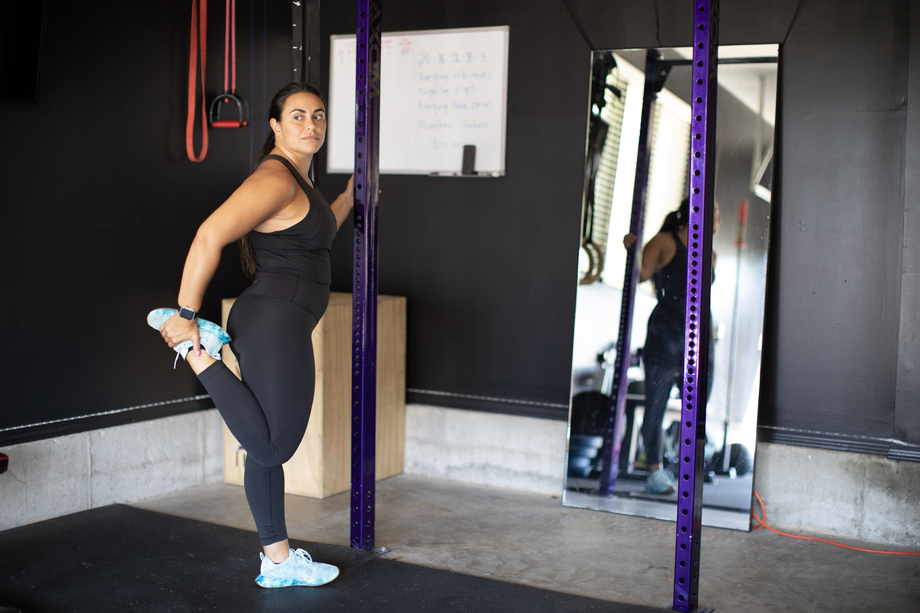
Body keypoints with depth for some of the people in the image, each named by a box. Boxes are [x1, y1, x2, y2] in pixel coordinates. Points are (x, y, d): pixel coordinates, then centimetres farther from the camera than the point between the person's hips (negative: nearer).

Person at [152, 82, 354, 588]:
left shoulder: (296, 180, 18)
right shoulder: (275, 177, -14)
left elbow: (313, 237, 36)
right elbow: (210, 235, -24)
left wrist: (351, 195, 35)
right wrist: (186, 314, -23)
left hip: (282, 326, 10)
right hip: (274, 322, -10)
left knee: (269, 448, 14)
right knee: (270, 447, -7)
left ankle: (278, 562, 24)